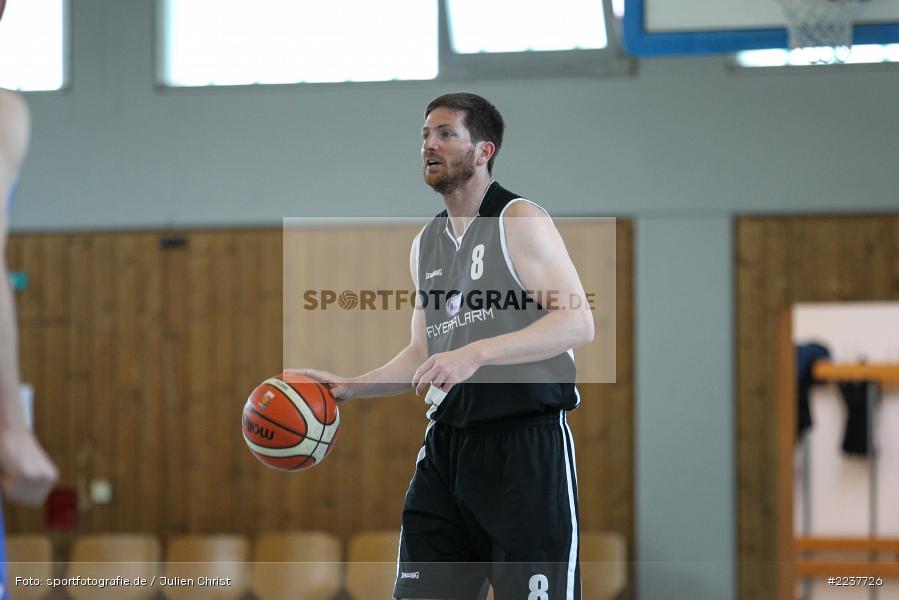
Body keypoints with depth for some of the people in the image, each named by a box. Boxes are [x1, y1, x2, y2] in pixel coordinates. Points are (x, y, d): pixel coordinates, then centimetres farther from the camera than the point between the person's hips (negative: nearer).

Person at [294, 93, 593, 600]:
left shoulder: (519, 220, -6)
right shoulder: (426, 244, 17)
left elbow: (578, 322, -17)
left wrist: (477, 353, -26)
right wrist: (351, 386, 9)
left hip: (525, 443, -7)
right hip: (446, 444, 7)